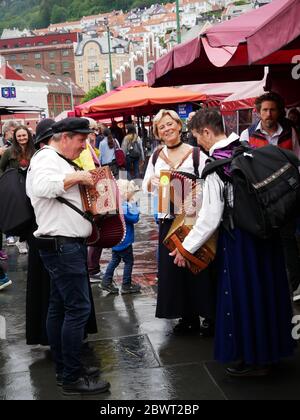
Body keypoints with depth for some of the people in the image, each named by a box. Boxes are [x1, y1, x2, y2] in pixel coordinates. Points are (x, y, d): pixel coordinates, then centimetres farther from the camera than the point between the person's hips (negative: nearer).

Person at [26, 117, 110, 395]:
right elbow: (41, 187, -33)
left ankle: (64, 368, 23)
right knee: (78, 308, -8)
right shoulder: (47, 157, -12)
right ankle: (72, 378, 0)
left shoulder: (58, 160, 20)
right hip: (63, 246, -11)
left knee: (60, 307, 14)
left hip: (64, 246, 11)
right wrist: (76, 177, -22)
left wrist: (86, 184, 15)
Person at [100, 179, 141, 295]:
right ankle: (126, 286, 12)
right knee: (129, 261, 5)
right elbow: (134, 218, -21)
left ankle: (106, 282, 22)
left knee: (115, 259, 19)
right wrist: (133, 204, -17)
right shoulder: (123, 206, -26)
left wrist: (131, 203, -1)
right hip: (124, 240, -9)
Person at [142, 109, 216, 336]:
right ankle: (187, 316, 23)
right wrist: (152, 182, -7)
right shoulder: (156, 156, 10)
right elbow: (146, 187, 14)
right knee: (172, 268, 8)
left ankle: (210, 317, 15)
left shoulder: (196, 154, -4)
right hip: (167, 219, 4)